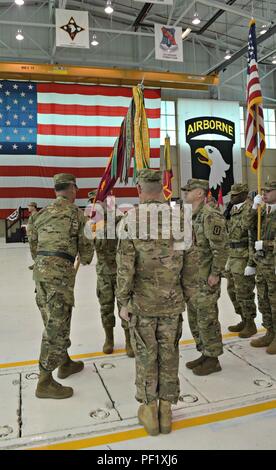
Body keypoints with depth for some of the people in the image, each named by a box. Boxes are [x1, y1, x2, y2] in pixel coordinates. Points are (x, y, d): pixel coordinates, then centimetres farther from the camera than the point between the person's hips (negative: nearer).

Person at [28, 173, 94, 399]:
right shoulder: (75, 212, -2)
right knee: (56, 325, -3)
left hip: (40, 269, 8)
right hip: (60, 271, -8)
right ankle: (45, 383, 3)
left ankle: (65, 363, 35)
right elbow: (85, 244, 0)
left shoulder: (42, 213, 16)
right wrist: (86, 260, 22)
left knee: (54, 321, 19)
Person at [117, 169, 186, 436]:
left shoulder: (130, 219, -11)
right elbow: (182, 259, 2)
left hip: (142, 301, -2)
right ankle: (166, 409, 26)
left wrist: (123, 302, -5)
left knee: (146, 356, 11)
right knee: (169, 354, 13)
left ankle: (149, 410, 24)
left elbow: (125, 266, -13)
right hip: (172, 300, 3)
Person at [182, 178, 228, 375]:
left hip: (205, 281, -9)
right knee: (195, 320, 17)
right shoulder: (190, 217, 13)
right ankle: (205, 354, 32)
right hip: (190, 280, 9)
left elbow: (221, 248, -18)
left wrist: (215, 274, -19)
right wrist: (182, 274, 18)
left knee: (207, 320, 2)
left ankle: (213, 360, 17)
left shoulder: (211, 216, -15)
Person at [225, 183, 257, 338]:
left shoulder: (249, 210, -16)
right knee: (233, 291, 16)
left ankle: (251, 325, 16)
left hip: (244, 259, -9)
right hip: (233, 257, 9)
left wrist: (252, 264, -22)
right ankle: (244, 321, 31)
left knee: (244, 293, 0)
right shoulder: (234, 211, 13)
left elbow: (254, 238, -21)